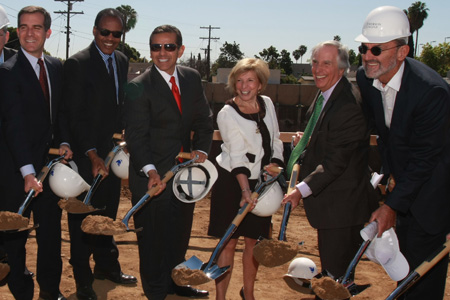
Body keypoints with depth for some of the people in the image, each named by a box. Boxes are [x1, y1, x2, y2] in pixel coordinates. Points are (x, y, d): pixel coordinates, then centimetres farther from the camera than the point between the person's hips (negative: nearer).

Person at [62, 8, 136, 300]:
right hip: (86, 157, -6)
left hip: (112, 153, 6)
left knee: (108, 215, 19)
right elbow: (75, 115, -15)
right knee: (83, 219, 6)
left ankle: (107, 265, 36)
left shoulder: (122, 61, 9)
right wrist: (92, 155, -19)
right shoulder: (78, 63, -13)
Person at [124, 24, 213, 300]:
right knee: (153, 239, 6)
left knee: (180, 234, 20)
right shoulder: (139, 87, -13)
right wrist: (150, 170, -30)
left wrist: (201, 149, -10)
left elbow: (204, 120, 7)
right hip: (153, 177, -6)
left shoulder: (192, 78, 5)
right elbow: (136, 135, -17)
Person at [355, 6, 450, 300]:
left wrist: (392, 205, -21)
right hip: (401, 178, 6)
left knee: (423, 264, -3)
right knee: (405, 260, 19)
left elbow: (424, 158, -24)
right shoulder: (365, 78, -10)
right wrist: (389, 174, 3)